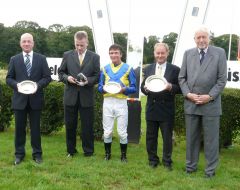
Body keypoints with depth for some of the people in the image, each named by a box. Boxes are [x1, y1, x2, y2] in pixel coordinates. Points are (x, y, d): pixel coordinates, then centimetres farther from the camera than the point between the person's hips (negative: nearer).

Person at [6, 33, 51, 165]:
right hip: (19, 98, 1)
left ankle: (37, 153, 18)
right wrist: (17, 84, -16)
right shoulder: (14, 59, 6)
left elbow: (47, 77, 0)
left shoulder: (41, 59, 4)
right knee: (19, 128, 8)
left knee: (35, 127, 7)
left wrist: (37, 85, -18)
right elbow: (8, 78, 4)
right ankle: (19, 154, 20)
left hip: (35, 98, -1)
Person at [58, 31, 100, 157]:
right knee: (70, 125, 10)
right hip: (70, 96, 1)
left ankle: (88, 152, 19)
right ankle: (71, 150, 25)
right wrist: (67, 78, -12)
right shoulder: (67, 55, 6)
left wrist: (88, 80, -18)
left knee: (87, 126, 5)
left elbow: (97, 76, 1)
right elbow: (60, 72, 8)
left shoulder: (94, 57, 3)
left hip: (86, 97, -1)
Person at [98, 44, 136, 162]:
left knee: (122, 132, 4)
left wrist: (124, 89, -19)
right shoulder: (105, 69, 8)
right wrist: (104, 89, -13)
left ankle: (123, 155, 17)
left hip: (121, 103, -2)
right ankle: (107, 153, 22)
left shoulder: (128, 69, 0)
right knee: (107, 131, 7)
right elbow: (100, 87, 9)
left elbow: (133, 88, 0)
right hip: (107, 102, 2)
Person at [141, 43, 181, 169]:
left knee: (167, 137, 6)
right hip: (152, 108, 3)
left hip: (167, 109, -3)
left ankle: (167, 161, 21)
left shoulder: (175, 70, -1)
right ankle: (153, 160, 25)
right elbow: (142, 87, 10)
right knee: (151, 136, 11)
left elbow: (180, 88, -3)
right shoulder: (148, 69, 9)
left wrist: (170, 87, -22)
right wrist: (146, 88, -13)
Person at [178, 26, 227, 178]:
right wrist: (188, 94, -8)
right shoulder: (188, 53, 8)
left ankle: (211, 169, 17)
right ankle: (191, 165, 26)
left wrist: (210, 96, -12)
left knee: (211, 138, 4)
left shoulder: (219, 53, 0)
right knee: (191, 137, 12)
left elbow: (222, 79, -4)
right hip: (191, 103, 3)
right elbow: (182, 77, 7)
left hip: (211, 104, -2)